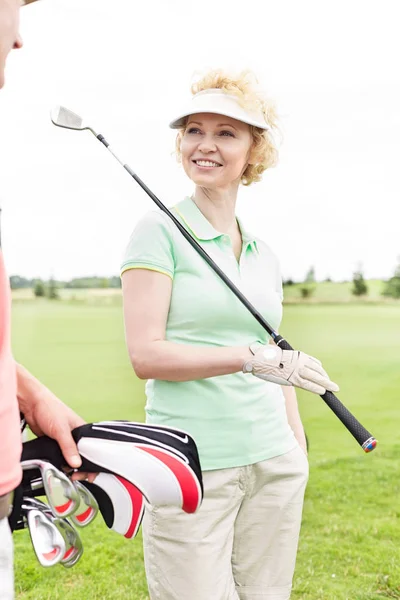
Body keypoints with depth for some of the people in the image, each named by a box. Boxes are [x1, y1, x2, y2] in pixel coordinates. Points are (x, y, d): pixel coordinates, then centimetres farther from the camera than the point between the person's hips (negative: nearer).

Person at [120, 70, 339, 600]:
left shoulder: (264, 254, 13)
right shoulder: (160, 231, -5)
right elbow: (146, 355, -13)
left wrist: (297, 441, 17)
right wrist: (250, 357, -22)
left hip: (273, 462, 6)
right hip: (191, 466, -5)